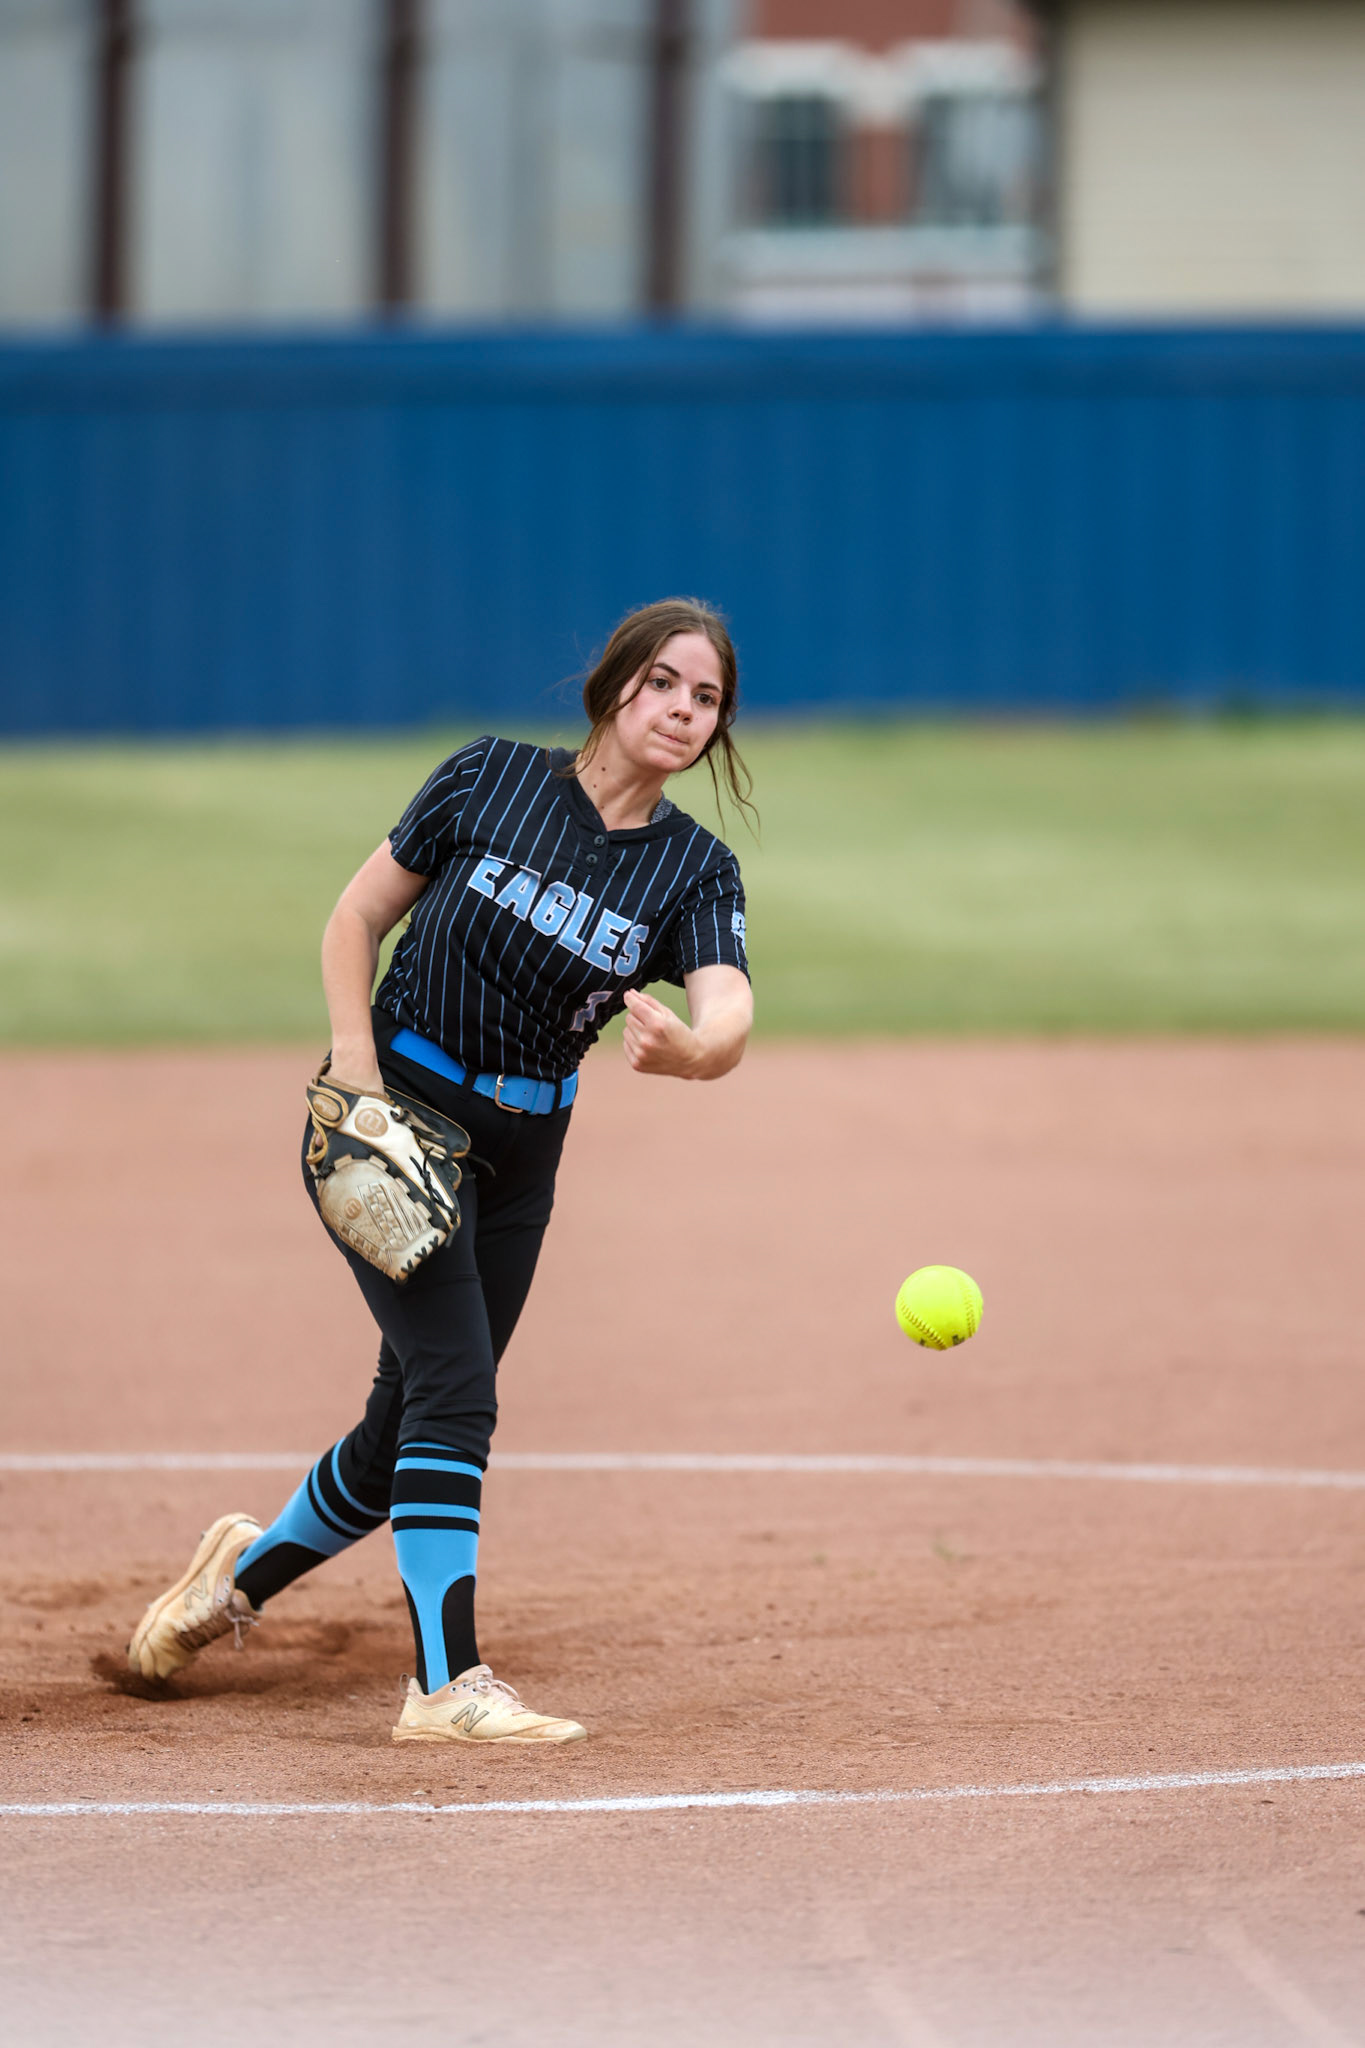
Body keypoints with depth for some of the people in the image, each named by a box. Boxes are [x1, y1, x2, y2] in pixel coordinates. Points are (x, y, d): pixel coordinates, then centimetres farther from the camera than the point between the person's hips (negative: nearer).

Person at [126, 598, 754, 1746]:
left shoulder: (696, 870, -3)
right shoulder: (492, 778, -7)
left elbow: (729, 1019, -22)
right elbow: (357, 920, 0)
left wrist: (683, 1046, -45)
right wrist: (357, 1074, -13)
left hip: (519, 1151, 4)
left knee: (411, 1426, 11)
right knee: (454, 1387, -18)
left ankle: (252, 1567, 39)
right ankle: (447, 1687, -20)